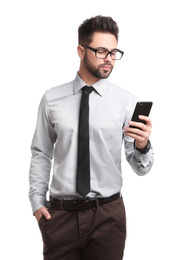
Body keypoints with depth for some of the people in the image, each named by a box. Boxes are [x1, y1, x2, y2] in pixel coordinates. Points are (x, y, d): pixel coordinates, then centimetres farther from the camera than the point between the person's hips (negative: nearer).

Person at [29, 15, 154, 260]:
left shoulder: (127, 101, -3)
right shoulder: (52, 99, 1)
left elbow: (141, 168, -4)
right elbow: (41, 154, 8)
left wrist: (142, 146, -25)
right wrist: (37, 202, 1)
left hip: (108, 214, 0)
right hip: (59, 213, 1)